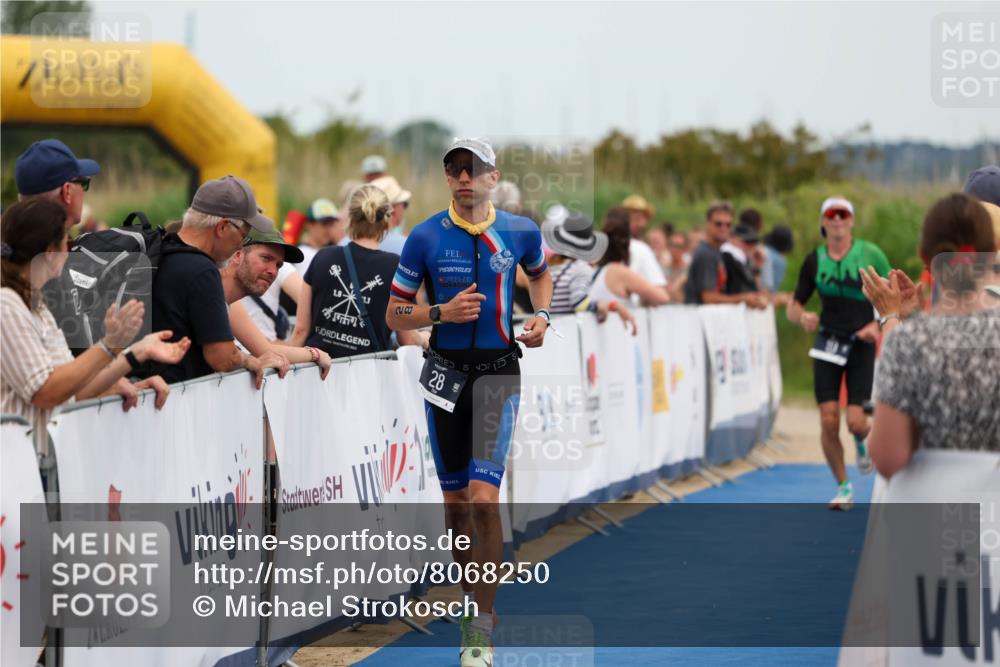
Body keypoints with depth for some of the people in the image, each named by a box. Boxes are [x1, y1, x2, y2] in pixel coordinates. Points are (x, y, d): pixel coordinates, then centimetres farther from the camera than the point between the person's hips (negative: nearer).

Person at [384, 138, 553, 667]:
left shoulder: (521, 232, 1)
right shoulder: (426, 237, -3)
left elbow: (540, 274, 24)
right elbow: (394, 314, 2)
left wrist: (541, 316, 5)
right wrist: (442, 312, -15)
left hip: (498, 370, -1)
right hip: (445, 370, 1)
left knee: (483, 498, -15)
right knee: (455, 502, 8)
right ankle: (471, 601, 28)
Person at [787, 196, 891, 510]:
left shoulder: (870, 254, -5)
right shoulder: (814, 260, 1)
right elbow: (793, 307, 6)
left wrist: (878, 324, -14)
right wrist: (803, 317, -17)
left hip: (861, 344, -2)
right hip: (828, 343, 2)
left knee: (855, 421, -11)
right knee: (828, 421, -7)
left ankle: (862, 443, 29)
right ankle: (844, 488, 10)